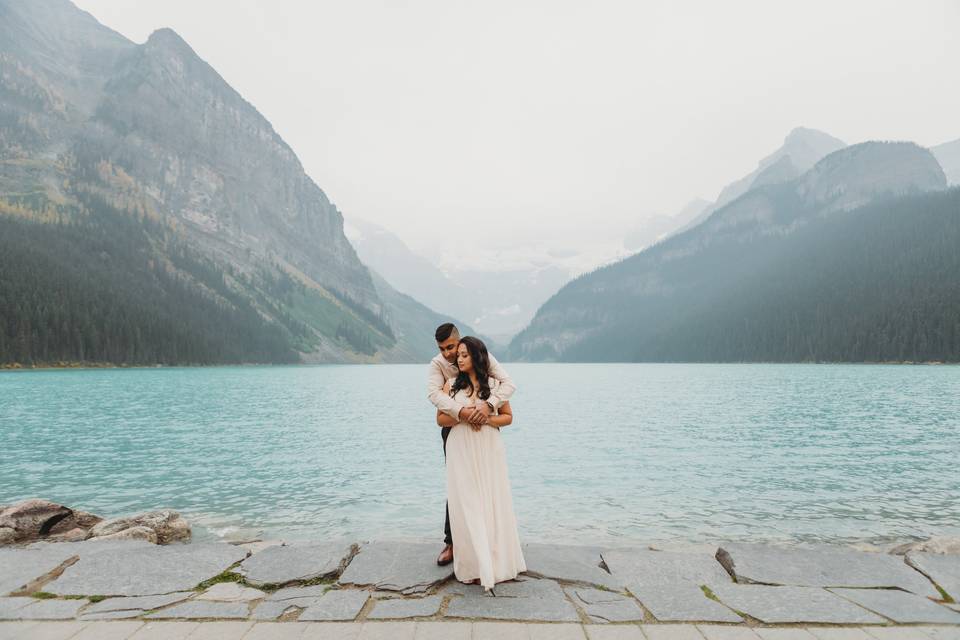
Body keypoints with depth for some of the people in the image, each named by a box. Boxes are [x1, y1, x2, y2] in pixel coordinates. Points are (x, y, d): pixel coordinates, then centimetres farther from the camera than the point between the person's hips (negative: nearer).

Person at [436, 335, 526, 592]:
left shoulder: (495, 384, 2)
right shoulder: (451, 384, 3)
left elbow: (508, 416, 7)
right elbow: (441, 419, 5)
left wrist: (486, 419, -11)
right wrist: (462, 416, -13)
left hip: (489, 451, 0)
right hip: (461, 452, 0)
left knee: (492, 504, 3)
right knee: (467, 507, 0)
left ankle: (496, 562, 18)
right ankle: (475, 566, 10)